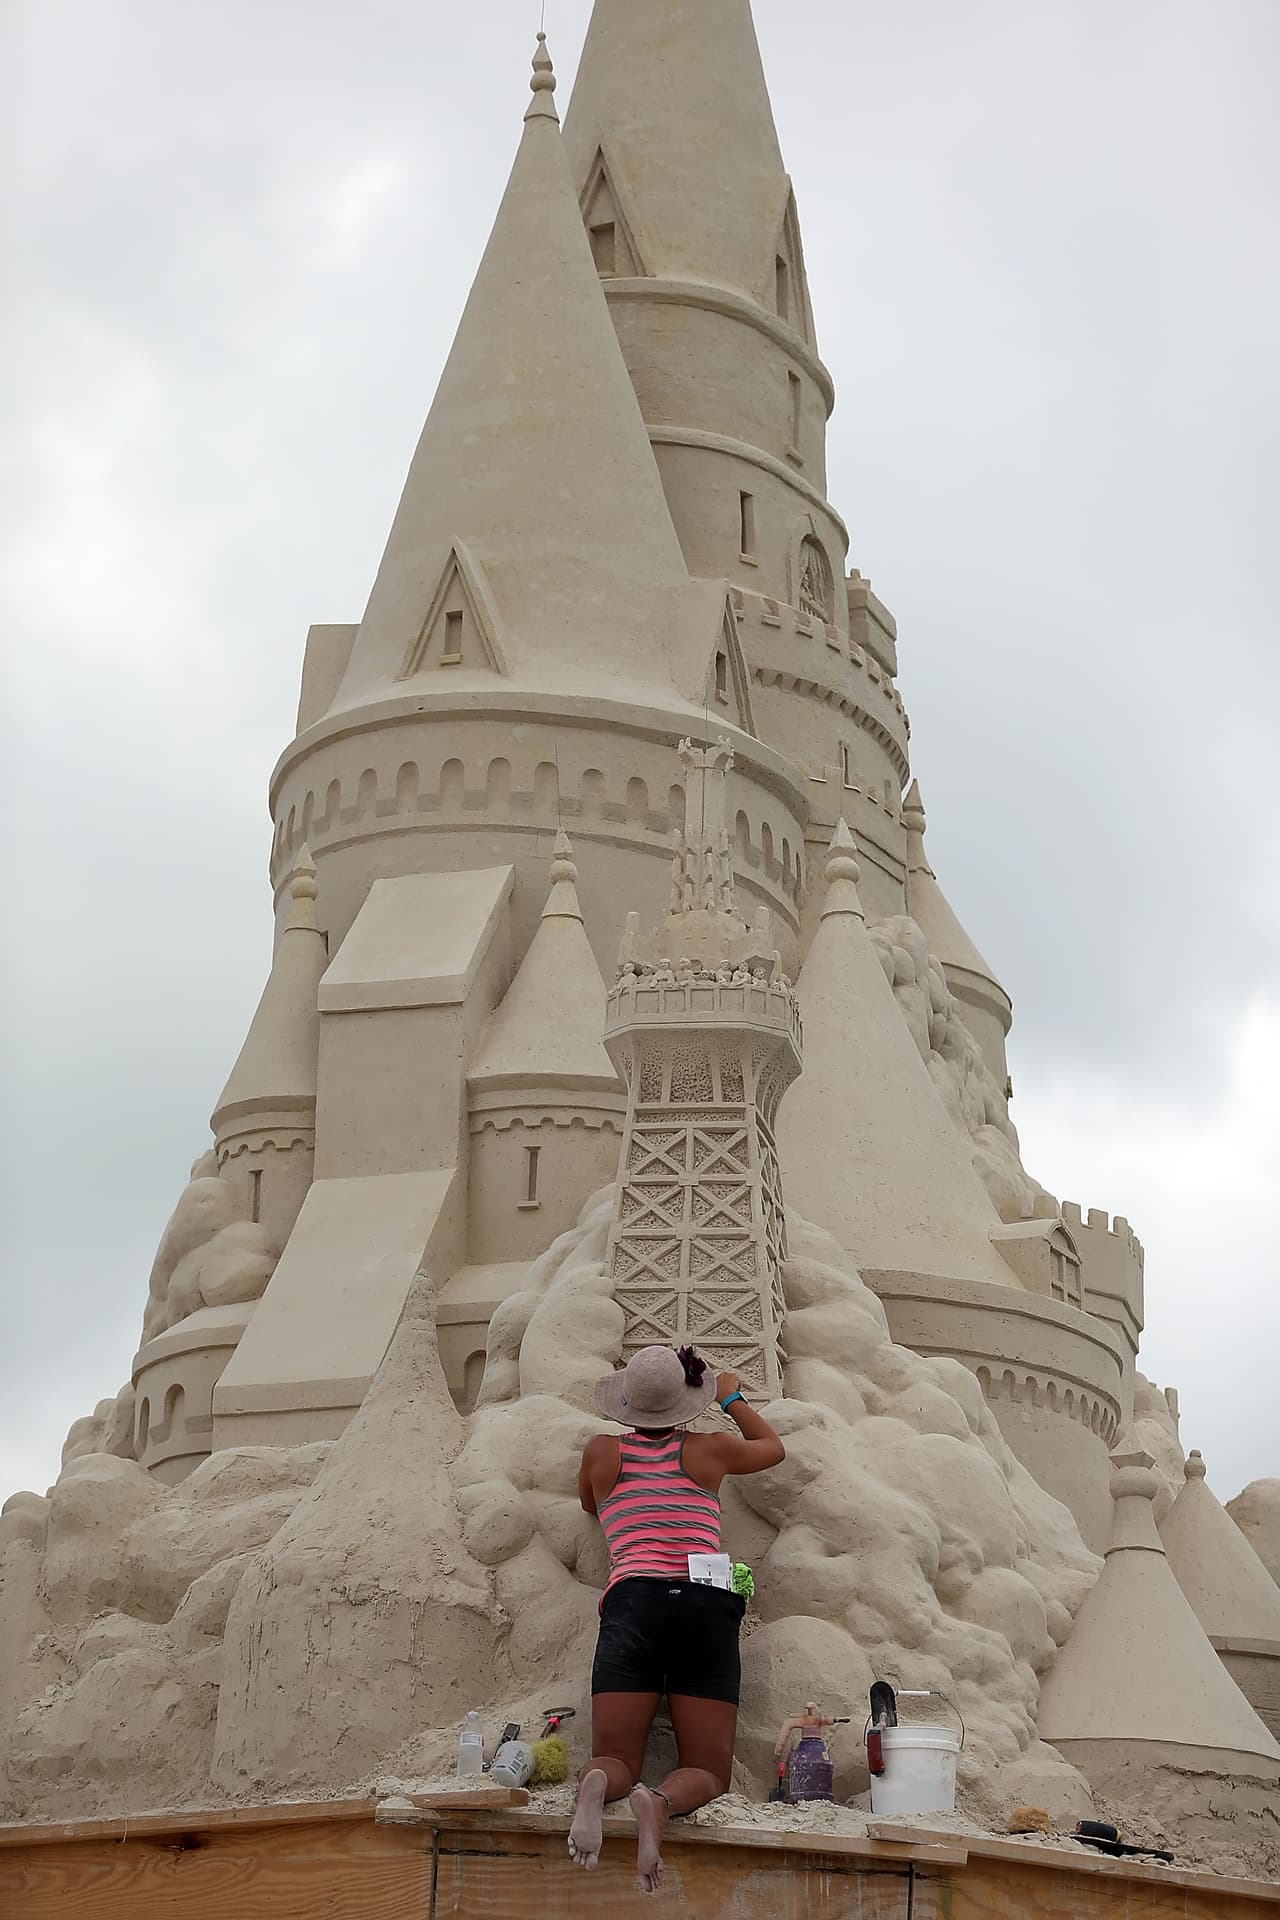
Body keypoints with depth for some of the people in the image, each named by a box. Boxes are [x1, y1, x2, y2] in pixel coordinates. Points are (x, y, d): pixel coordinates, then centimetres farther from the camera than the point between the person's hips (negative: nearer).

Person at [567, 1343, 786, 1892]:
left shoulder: (603, 1452, 14)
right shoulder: (709, 1451, 15)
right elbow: (774, 1448, 37)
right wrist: (732, 1399, 52)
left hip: (632, 1603, 1)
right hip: (706, 1605, 0)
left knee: (615, 1758, 3)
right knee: (706, 1771, 2)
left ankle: (595, 1785, -36)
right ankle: (662, 1802, -35)